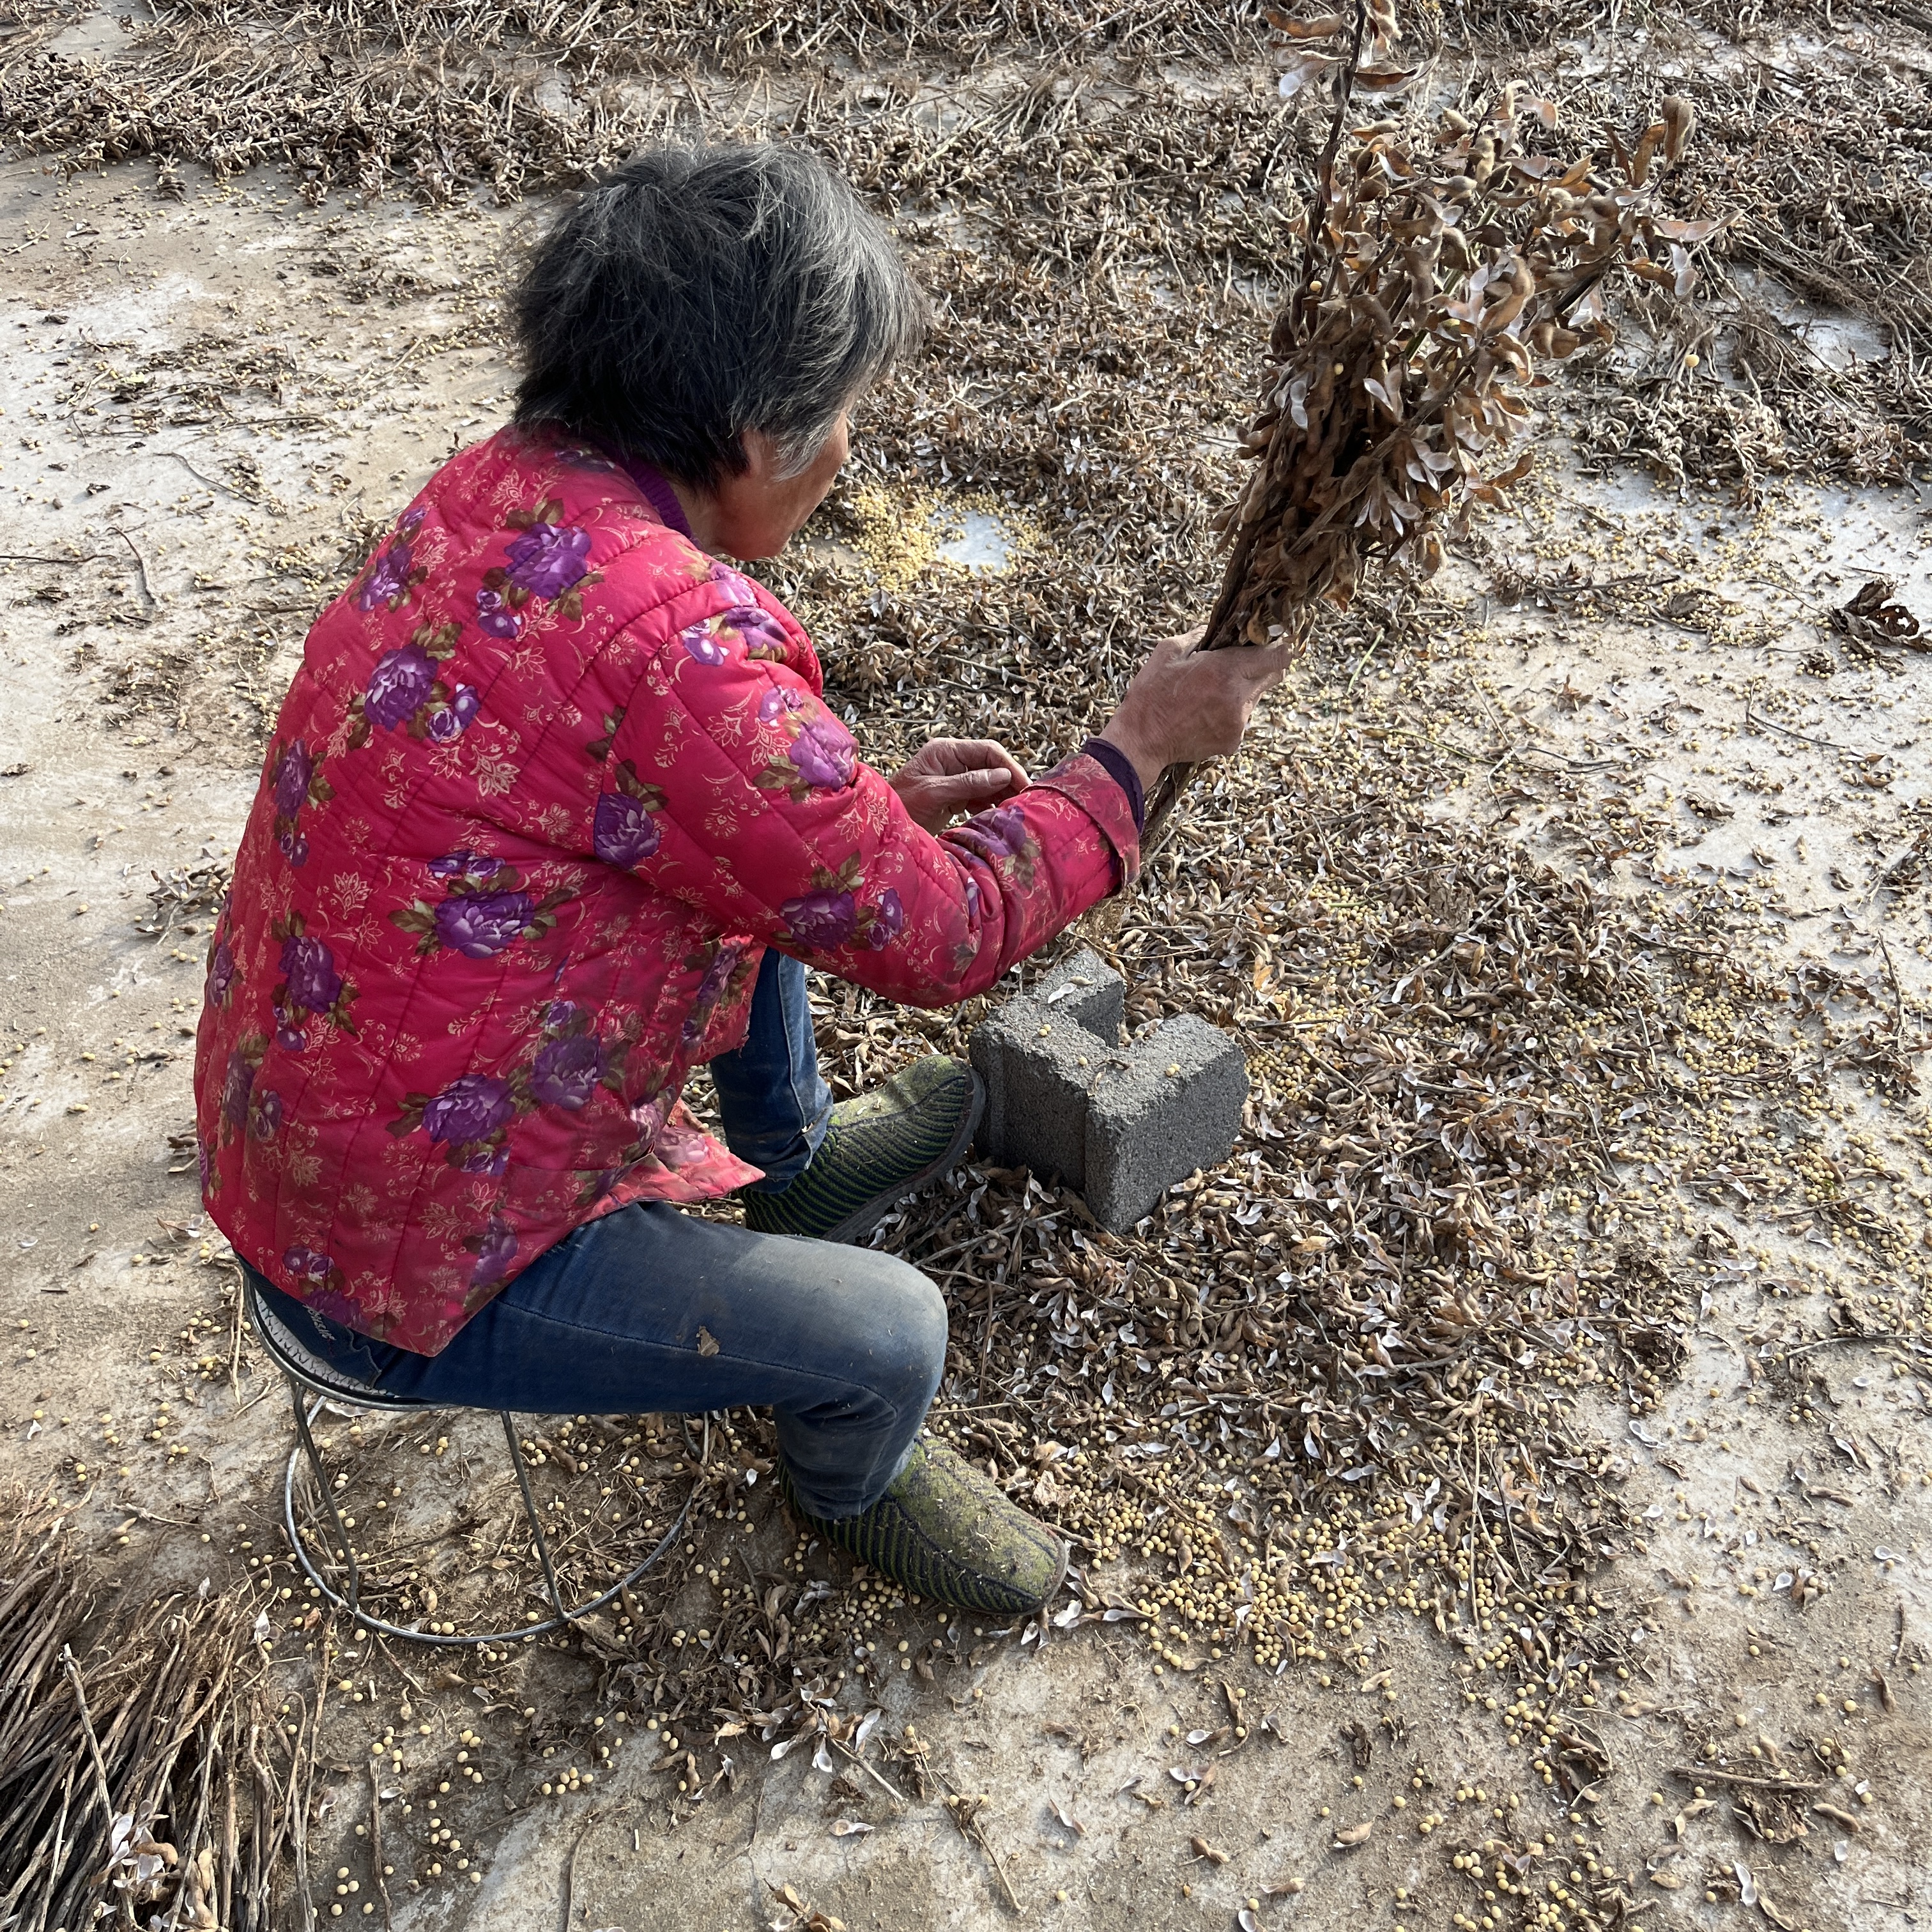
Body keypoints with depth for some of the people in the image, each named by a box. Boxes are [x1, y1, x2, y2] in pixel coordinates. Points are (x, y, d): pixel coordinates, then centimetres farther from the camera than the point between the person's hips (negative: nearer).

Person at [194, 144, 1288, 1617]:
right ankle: (853, 1486, 31)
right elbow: (938, 938, -20)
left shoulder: (502, 490, -6)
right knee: (890, 1336, -6)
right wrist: (1140, 747, -6)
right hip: (408, 1276, -9)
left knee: (772, 874, 18)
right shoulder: (675, 649, -34)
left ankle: (794, 1157, 42)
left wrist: (876, 801, 8)